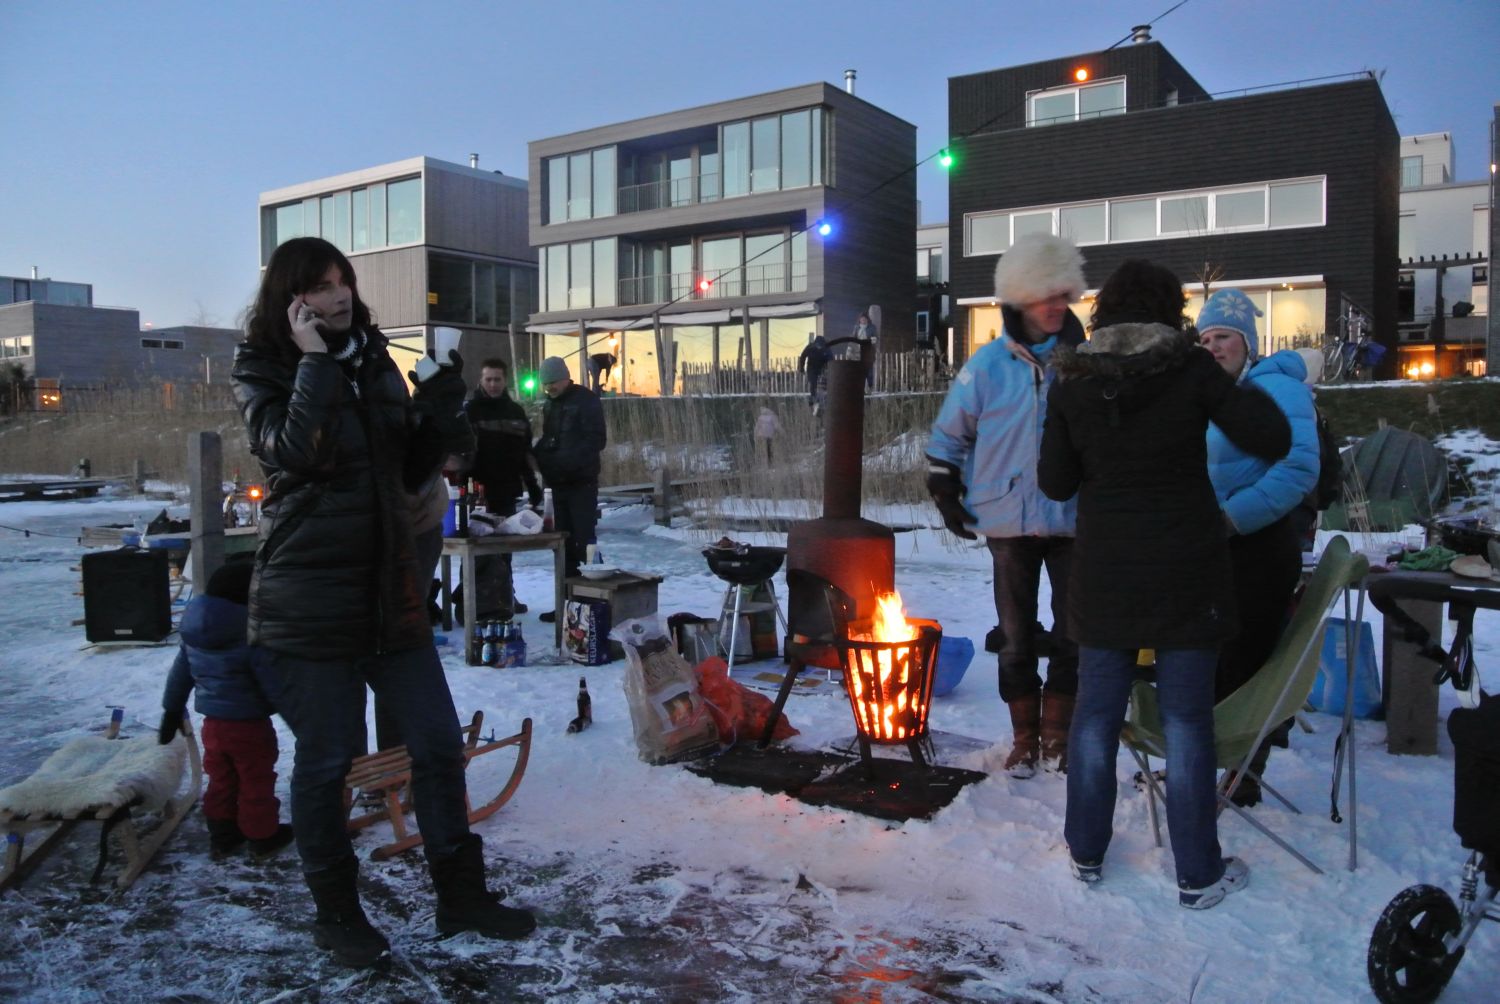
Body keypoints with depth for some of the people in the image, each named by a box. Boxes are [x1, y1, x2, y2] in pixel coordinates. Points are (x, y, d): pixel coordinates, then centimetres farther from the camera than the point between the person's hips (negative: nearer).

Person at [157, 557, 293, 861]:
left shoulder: (193, 631, 2)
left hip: (213, 723, 7)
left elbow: (180, 674, 11)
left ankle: (222, 836, 30)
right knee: (257, 783, 8)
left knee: (221, 780, 20)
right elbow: (273, 682, -21)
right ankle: (263, 838, 19)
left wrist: (172, 712, 21)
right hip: (249, 725, -7)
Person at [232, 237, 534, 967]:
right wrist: (315, 361, -18)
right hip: (308, 598, -5)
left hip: (391, 589, 5)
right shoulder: (262, 371, -2)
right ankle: (336, 912, 25)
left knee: (438, 743, 8)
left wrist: (441, 416, -2)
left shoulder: (376, 363, 12)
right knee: (325, 759, 5)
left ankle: (460, 893, 23)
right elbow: (293, 452, -22)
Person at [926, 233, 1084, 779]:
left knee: (1073, 632, 6)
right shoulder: (989, 365, -2)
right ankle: (1024, 739, 22)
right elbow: (947, 436, 7)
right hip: (1009, 521, 0)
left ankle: (1058, 736, 23)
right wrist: (947, 496, 3)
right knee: (1016, 636, 8)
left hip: (1075, 522, 1)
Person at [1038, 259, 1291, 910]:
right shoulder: (1190, 368, -9)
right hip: (1186, 569, -2)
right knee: (1186, 719, 6)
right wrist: (1244, 391, 8)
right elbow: (1271, 440, -8)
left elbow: (1055, 482, 2)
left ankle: (1087, 852, 25)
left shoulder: (1072, 380, -2)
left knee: (1097, 710, 13)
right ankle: (1198, 874, 16)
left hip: (1104, 571, 2)